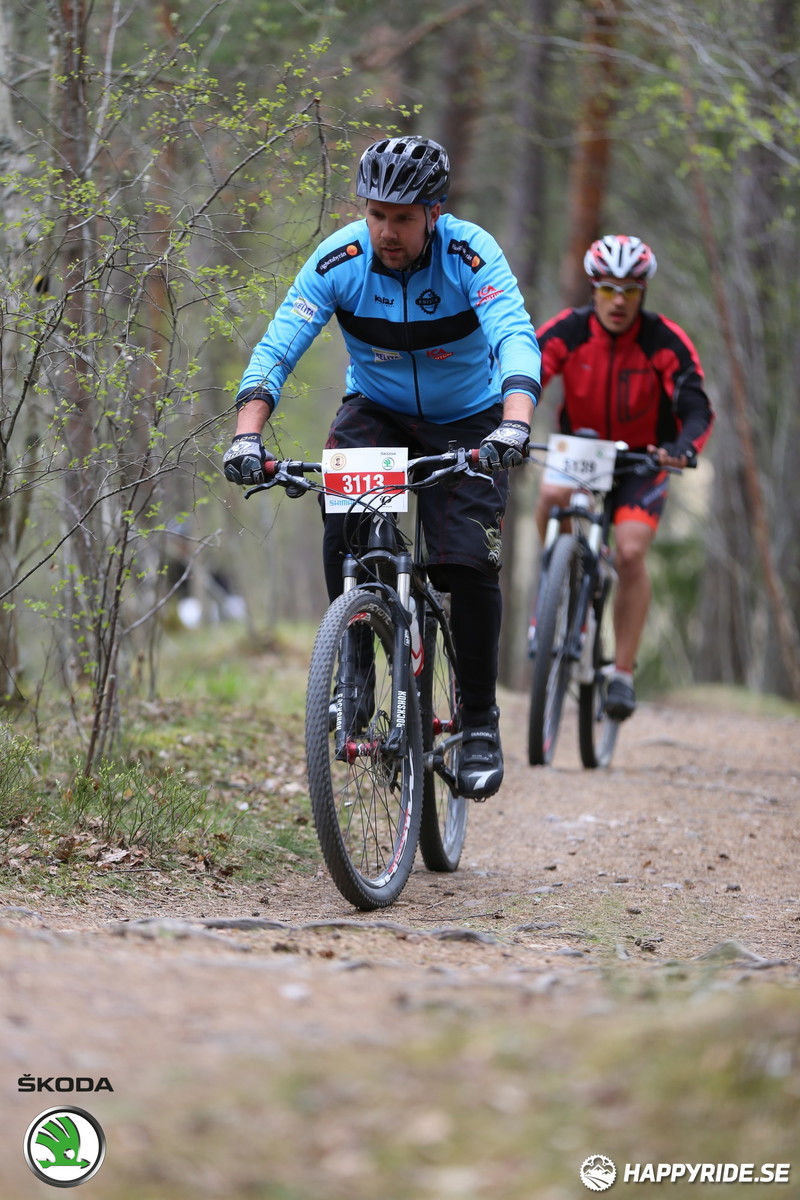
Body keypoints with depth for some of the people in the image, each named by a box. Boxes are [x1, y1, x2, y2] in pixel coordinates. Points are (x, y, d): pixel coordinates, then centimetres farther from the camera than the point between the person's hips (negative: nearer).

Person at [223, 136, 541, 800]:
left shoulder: (472, 255, -26)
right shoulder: (339, 260, -20)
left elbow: (517, 340, -38)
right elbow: (276, 348, -24)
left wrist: (514, 424, -57)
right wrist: (247, 435, -39)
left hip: (468, 422, -1)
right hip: (376, 409, 2)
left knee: (469, 563, -16)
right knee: (345, 520, -27)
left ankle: (480, 720, 0)